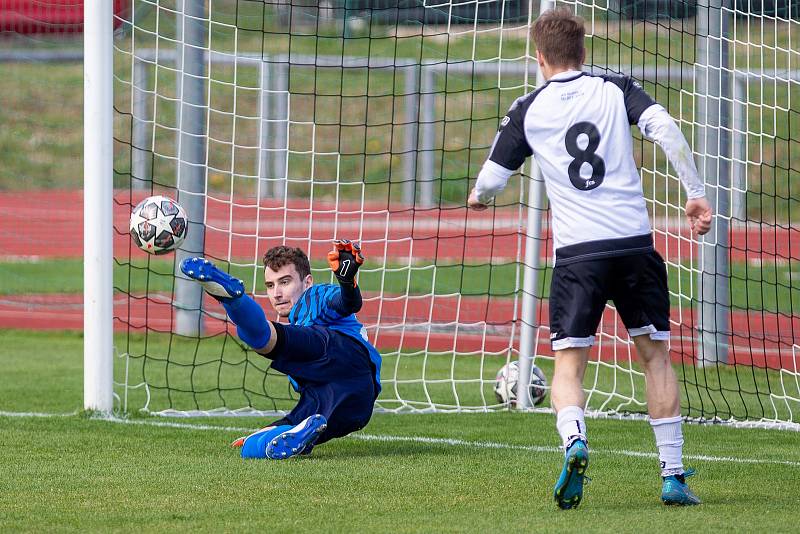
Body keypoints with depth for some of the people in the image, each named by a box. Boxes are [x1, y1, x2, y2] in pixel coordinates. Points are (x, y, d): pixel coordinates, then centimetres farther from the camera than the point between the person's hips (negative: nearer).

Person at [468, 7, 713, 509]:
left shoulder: (528, 110, 8)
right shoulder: (616, 90, 8)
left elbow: (492, 180, 15)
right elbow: (665, 128, -9)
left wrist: (479, 197, 39)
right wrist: (696, 194, -5)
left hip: (577, 252, -1)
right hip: (635, 242, 1)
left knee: (568, 363, 3)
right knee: (656, 354, 15)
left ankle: (574, 440, -29)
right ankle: (674, 477, 12)